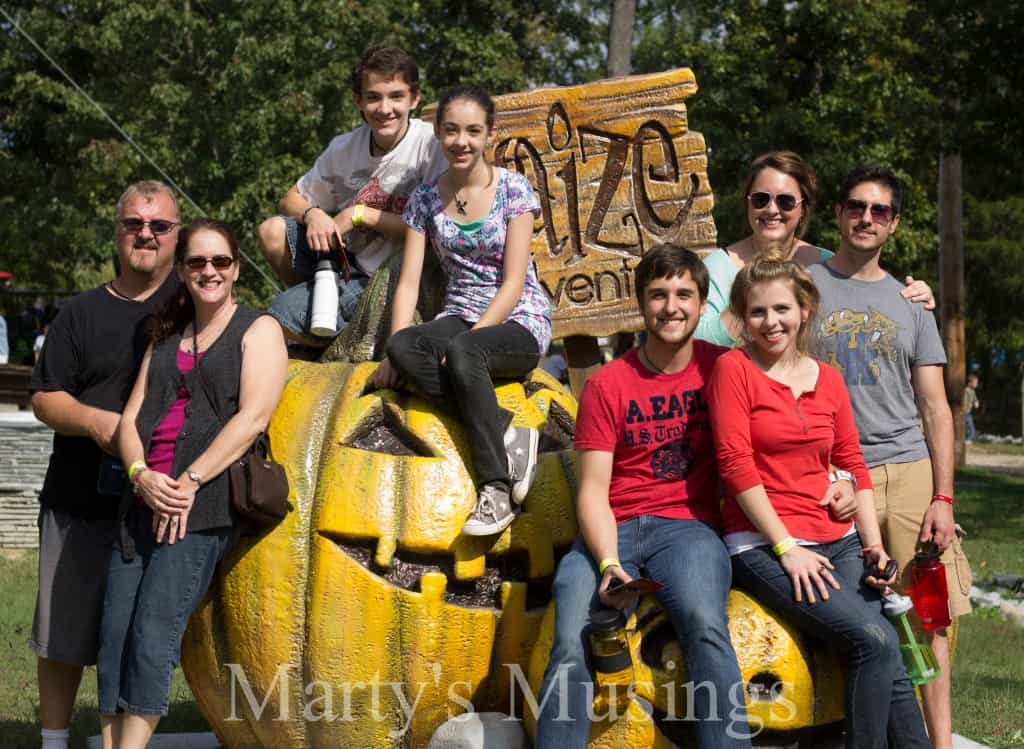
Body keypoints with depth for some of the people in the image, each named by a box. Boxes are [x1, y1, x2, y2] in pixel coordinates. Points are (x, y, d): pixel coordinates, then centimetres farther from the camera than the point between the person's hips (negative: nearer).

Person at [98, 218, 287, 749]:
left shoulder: (258, 329, 6)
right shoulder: (166, 337, 23)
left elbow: (252, 417, -7)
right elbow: (131, 416, 14)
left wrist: (189, 482, -14)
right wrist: (141, 475, -6)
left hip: (204, 505, -6)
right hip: (145, 497, 6)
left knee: (153, 636, -13)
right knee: (113, 638, -2)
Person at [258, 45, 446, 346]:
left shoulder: (431, 144, -16)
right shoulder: (344, 147, 1)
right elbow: (291, 200, 11)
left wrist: (361, 214, -17)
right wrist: (312, 214, -13)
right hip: (345, 258, 6)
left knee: (283, 311, -19)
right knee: (272, 231, -12)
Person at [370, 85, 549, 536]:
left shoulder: (512, 190, -4)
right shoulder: (426, 199, 8)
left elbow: (514, 282, -9)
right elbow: (409, 282, 2)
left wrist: (469, 338, -20)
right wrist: (396, 351, -12)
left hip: (518, 322, -4)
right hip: (459, 317, 4)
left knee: (463, 353, -38)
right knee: (404, 346, -31)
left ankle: (496, 488, -32)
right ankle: (506, 434, -30)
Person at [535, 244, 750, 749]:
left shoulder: (722, 367, 8)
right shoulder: (608, 384, 6)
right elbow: (593, 489, 0)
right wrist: (608, 563, -17)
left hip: (689, 526, 0)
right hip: (612, 532, 1)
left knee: (704, 624, -33)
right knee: (571, 646, -26)